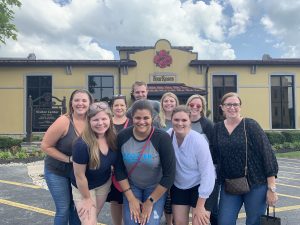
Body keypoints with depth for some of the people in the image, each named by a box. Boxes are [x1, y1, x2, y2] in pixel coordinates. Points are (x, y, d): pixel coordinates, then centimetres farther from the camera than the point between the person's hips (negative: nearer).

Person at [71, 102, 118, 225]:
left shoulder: (113, 138, -17)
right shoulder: (82, 144, -34)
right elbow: (79, 176, -23)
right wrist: (86, 198, -12)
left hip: (105, 183, 5)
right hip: (84, 187, -5)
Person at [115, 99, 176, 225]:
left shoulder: (162, 138, -22)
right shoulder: (122, 137, -14)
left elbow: (169, 175, -17)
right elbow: (119, 169, -4)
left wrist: (150, 201, -13)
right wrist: (131, 198, -7)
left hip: (156, 188, -2)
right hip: (131, 186, 2)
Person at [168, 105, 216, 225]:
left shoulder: (199, 141, -24)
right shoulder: (168, 135, -14)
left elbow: (207, 173, -21)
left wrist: (200, 206, -18)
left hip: (201, 186, -4)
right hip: (178, 186, 4)